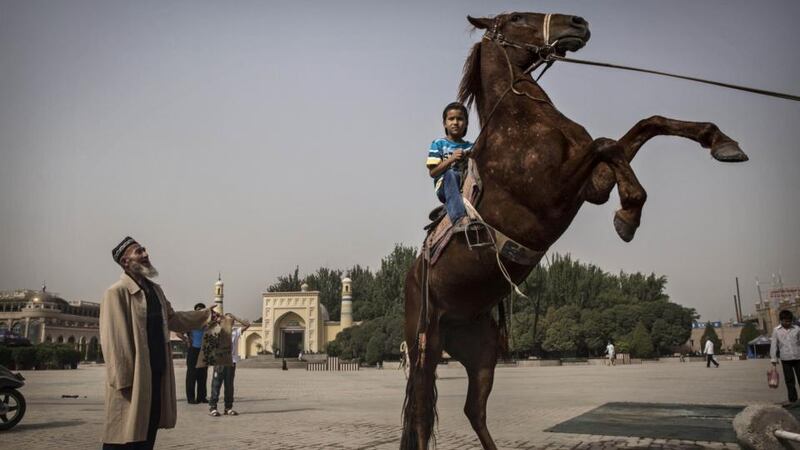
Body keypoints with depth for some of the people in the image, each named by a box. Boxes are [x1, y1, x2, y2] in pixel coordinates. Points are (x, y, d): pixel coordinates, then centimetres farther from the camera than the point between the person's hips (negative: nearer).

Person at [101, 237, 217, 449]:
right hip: (133, 377, -8)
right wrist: (123, 379, -21)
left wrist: (205, 315, 16)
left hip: (157, 372, 9)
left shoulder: (154, 289, 13)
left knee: (148, 430, 16)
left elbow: (171, 319, 24)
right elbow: (113, 339, -18)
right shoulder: (117, 292, -14)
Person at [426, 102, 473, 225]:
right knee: (451, 174, -37)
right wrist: (451, 159, -12)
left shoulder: (470, 147, 19)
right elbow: (433, 172, 0)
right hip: (444, 188, -3)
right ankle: (459, 218, -52)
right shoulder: (438, 144, 11)